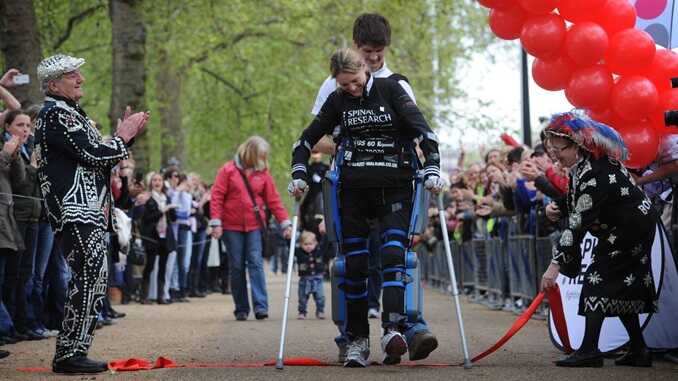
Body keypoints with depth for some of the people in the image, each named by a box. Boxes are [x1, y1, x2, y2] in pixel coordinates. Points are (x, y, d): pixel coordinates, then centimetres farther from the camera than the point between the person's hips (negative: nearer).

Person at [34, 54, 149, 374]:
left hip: (87, 211, 11)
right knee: (91, 278, -13)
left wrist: (124, 134, 12)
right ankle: (70, 354, -11)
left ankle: (70, 352, 16)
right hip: (76, 212, -11)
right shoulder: (55, 115, -11)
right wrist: (124, 137, -2)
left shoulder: (70, 113, 22)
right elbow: (93, 155, -18)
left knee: (87, 281, 12)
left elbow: (96, 156, 24)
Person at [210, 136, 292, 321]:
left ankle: (261, 306, -16)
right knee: (237, 267, 3)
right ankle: (241, 309, 9)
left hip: (254, 226, 1)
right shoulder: (228, 170, -1)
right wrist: (216, 222, -9)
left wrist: (285, 223, 2)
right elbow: (217, 196, -2)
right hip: (232, 226, -1)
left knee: (256, 263, -10)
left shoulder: (263, 173, 6)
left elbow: (274, 200, 7)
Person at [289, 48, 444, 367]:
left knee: (394, 254, -18)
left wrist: (432, 168, -17)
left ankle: (393, 331, -28)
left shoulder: (390, 90, -1)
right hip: (354, 188, 3)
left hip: (395, 187, -2)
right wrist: (299, 176, 0)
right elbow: (306, 140, 13)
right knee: (354, 263, 1)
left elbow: (422, 129, -7)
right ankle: (357, 340, 8)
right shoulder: (337, 101, 7)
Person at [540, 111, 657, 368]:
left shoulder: (595, 174, -31)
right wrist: (558, 208, -8)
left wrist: (556, 264, -34)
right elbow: (578, 201, 15)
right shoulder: (582, 164, -1)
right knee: (623, 284, 11)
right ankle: (639, 350, 16)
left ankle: (589, 349, -18)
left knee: (599, 278, -14)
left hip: (631, 227, -10)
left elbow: (579, 223, -34)